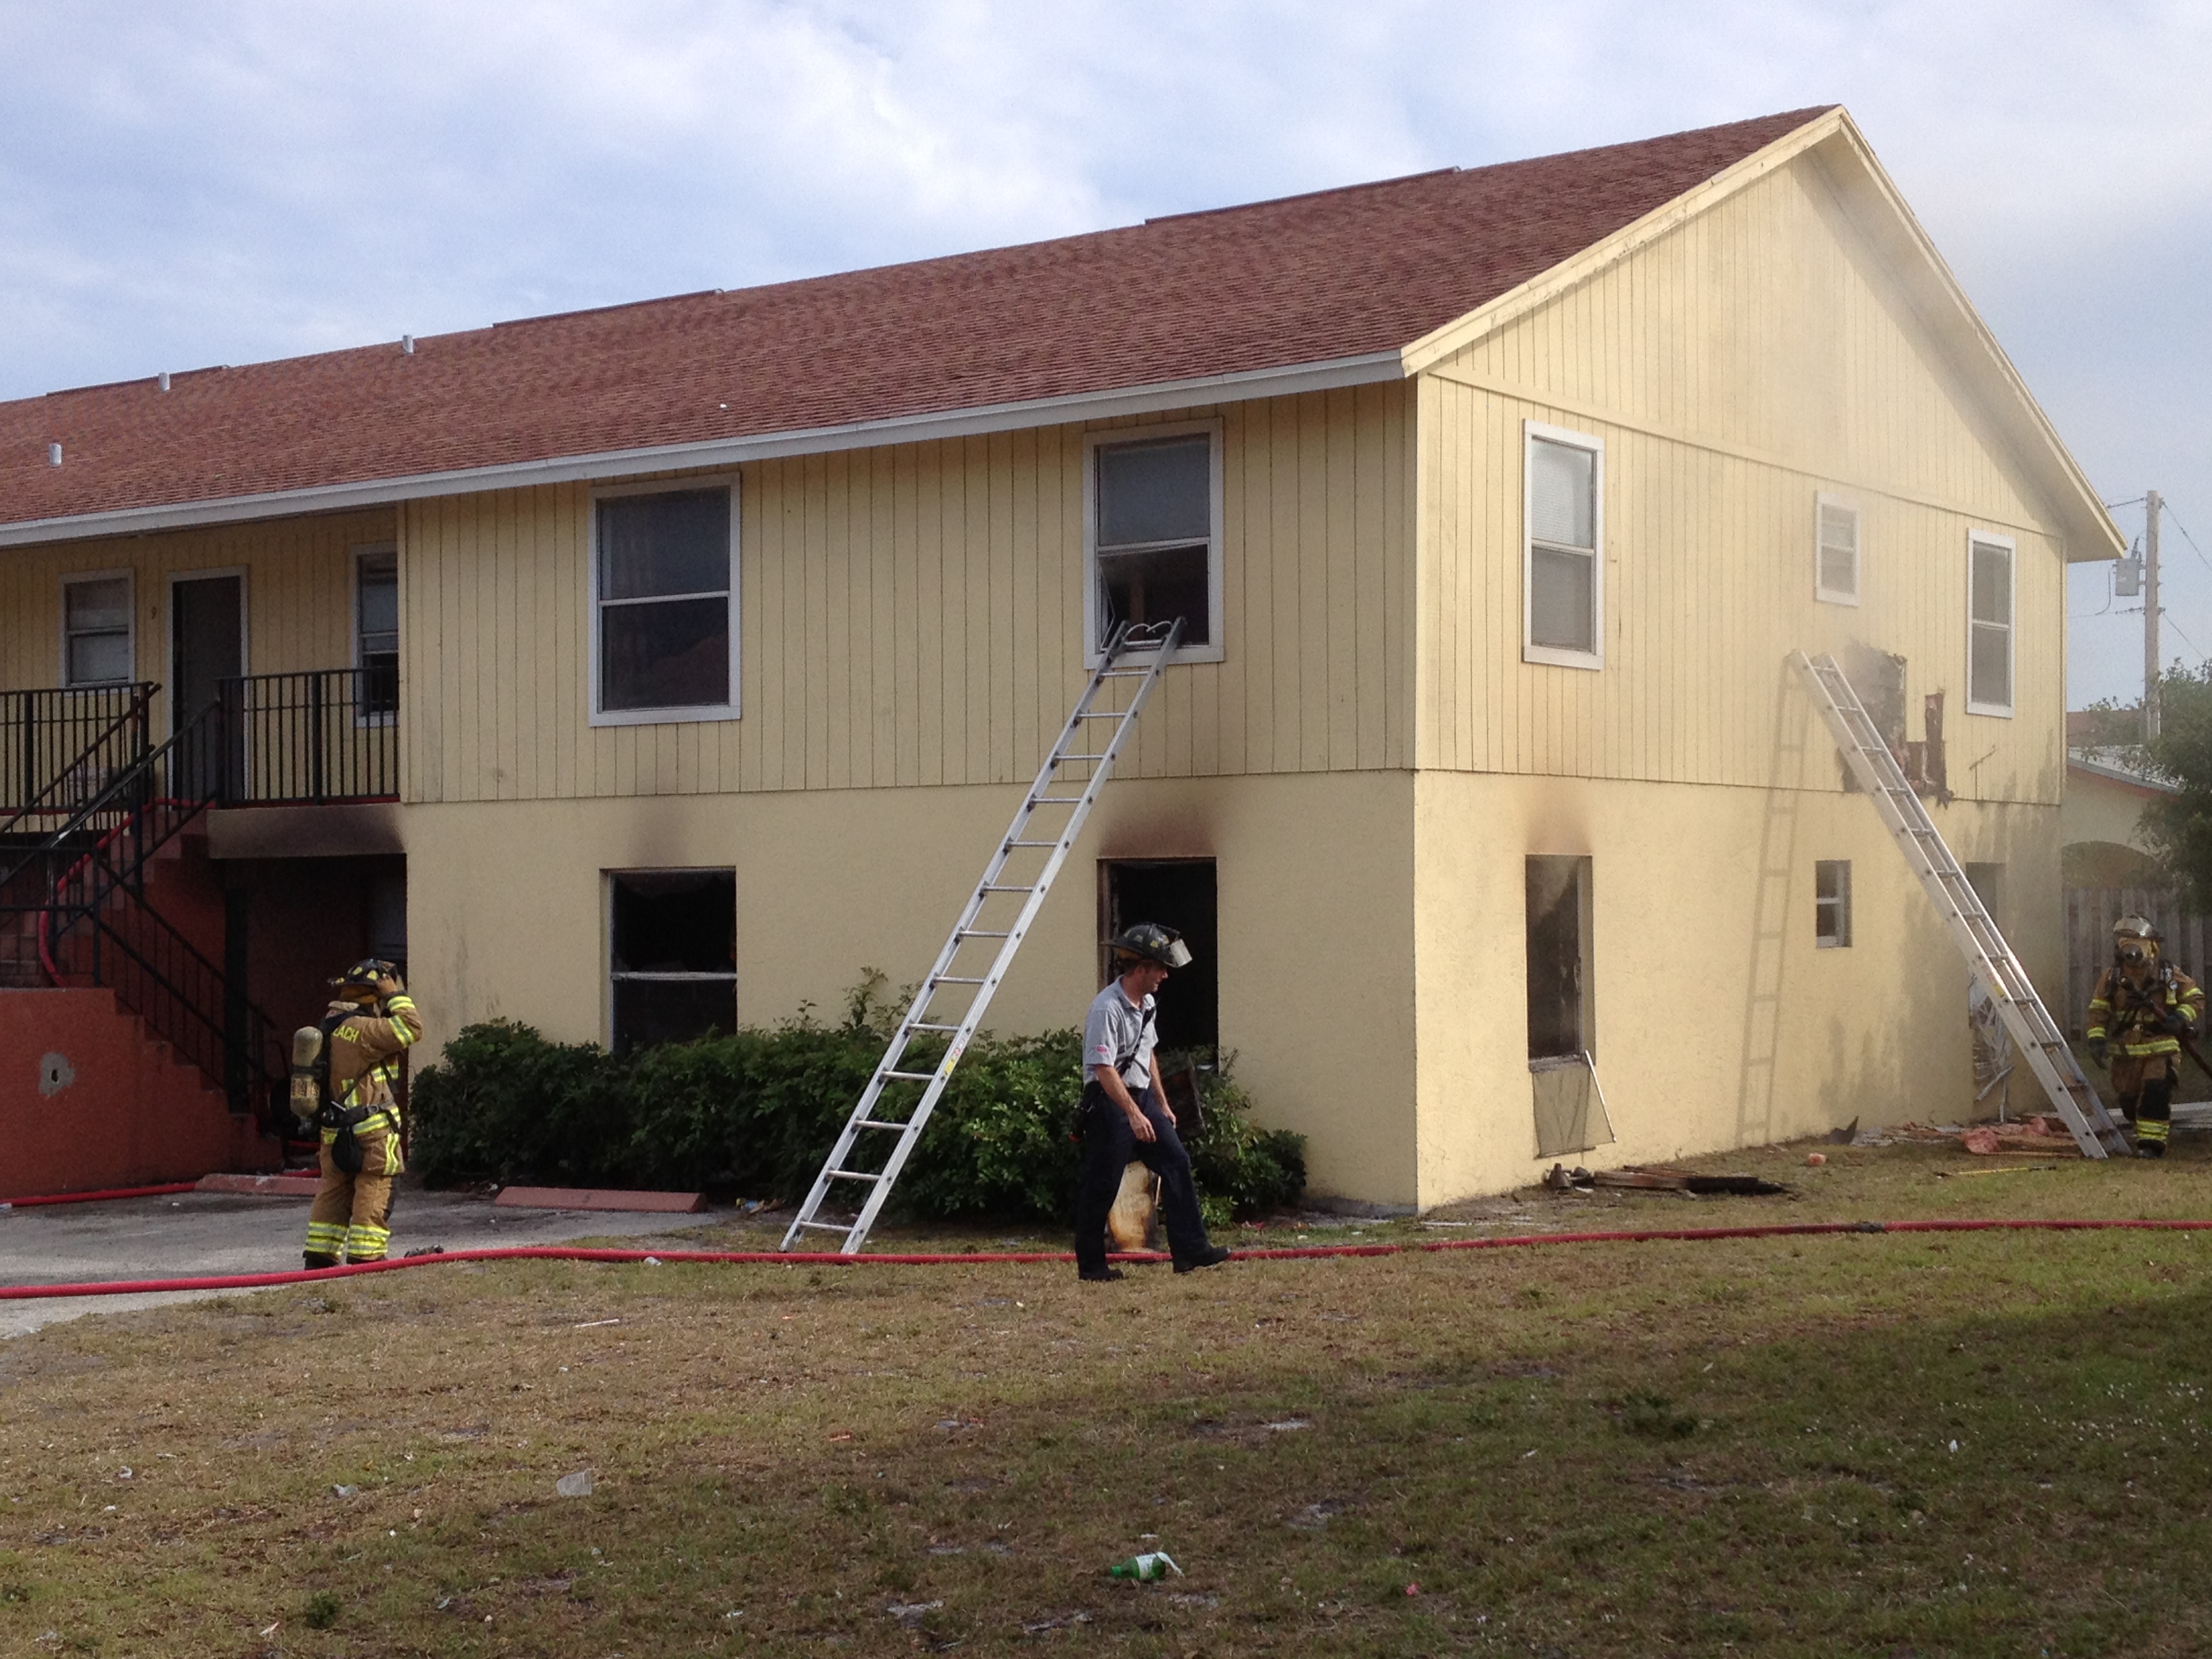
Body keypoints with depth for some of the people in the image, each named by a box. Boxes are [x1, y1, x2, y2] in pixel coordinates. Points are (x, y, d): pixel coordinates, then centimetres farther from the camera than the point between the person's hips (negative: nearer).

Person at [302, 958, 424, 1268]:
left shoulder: (332, 1027, 12)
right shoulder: (362, 1030, -17)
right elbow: (411, 1029, -20)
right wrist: (396, 995, -12)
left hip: (335, 1131, 9)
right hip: (370, 1132, -9)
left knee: (333, 1194, 14)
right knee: (373, 1197, -3)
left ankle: (319, 1258, 17)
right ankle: (366, 1259, -3)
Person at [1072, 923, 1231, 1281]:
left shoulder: (1147, 1004, 9)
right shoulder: (1107, 1008, -20)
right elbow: (1103, 1068, -26)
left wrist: (1162, 1104, 23)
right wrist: (1133, 1114, -30)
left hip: (1141, 1096, 9)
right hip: (1109, 1102, -9)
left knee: (1176, 1163, 1)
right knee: (1101, 1186, -1)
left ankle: (1190, 1249, 4)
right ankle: (1090, 1265, 10)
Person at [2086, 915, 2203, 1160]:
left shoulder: (2168, 974, -3)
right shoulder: (2111, 978, 2)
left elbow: (2195, 999, 6)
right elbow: (2098, 1011, 4)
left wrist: (2181, 1018, -11)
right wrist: (2097, 1039, -8)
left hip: (2161, 1050, -3)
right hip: (2127, 1053, 3)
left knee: (2156, 1093, -19)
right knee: (2129, 1101, 8)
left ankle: (2152, 1143, -11)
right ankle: (2143, 1131, 35)